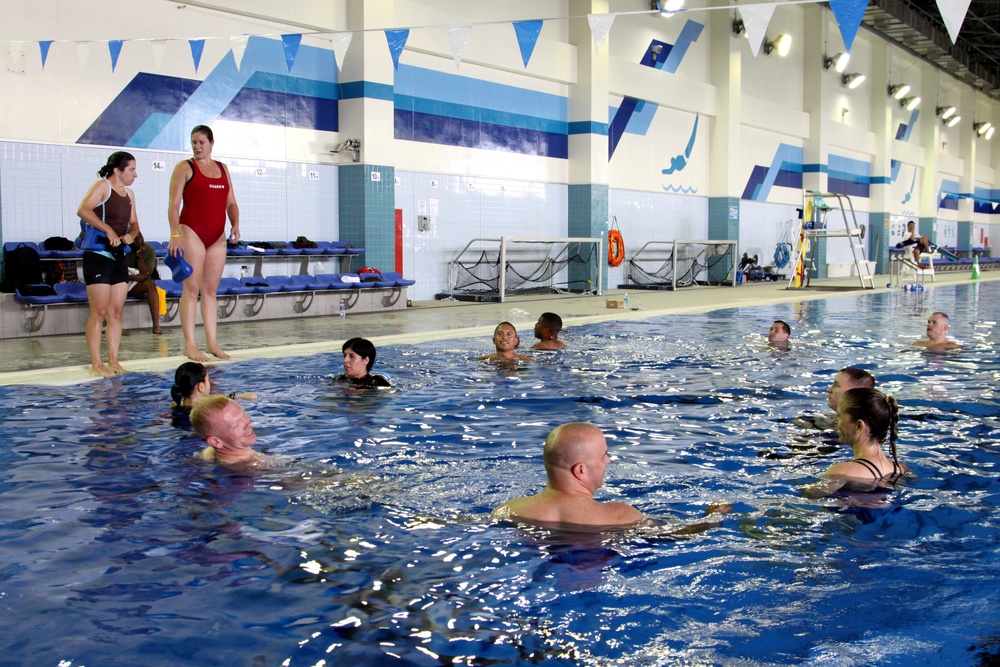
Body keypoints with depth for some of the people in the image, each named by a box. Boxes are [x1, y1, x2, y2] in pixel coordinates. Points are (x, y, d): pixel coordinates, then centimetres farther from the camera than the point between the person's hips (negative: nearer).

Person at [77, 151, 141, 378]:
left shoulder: (129, 194, 14)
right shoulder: (102, 187, -8)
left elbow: (133, 223, 19)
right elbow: (83, 210, -23)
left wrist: (131, 235, -4)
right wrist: (108, 230, -28)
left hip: (119, 257, 7)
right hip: (98, 256, -7)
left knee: (117, 312, 7)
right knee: (99, 312, -6)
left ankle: (113, 360, 13)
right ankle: (96, 363, -2)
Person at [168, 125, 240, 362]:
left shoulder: (223, 169, 17)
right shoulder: (185, 167, 1)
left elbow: (231, 203, 17)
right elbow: (174, 204, -7)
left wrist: (235, 225, -3)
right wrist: (175, 235, -19)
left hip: (218, 236, 5)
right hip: (191, 233, -5)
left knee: (211, 290, 7)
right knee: (192, 289, -7)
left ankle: (212, 342, 10)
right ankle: (189, 344, -6)